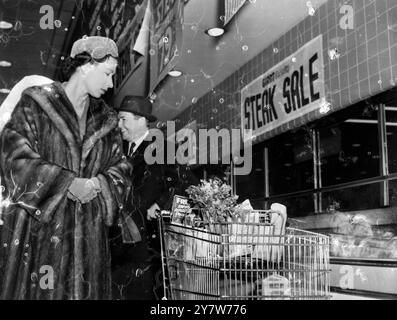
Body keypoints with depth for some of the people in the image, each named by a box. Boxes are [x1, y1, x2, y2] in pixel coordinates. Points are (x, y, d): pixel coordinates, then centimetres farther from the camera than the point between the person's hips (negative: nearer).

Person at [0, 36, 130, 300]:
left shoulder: (106, 120, 13)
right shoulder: (35, 105, -2)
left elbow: (120, 170, 12)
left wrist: (96, 184, -9)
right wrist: (68, 184, -17)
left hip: (87, 233, 4)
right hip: (37, 230, -4)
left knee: (82, 290, 4)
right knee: (34, 290, -1)